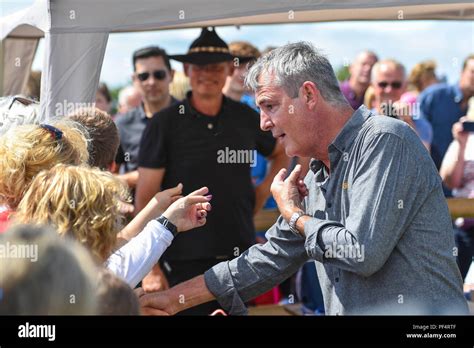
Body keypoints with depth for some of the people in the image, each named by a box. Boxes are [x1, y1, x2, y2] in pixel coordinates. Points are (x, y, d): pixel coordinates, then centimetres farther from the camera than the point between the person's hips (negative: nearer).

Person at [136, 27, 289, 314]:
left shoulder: (246, 118, 6)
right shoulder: (164, 125, -4)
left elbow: (282, 153, 25)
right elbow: (145, 197, -6)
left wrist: (264, 191, 8)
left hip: (240, 255, 4)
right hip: (185, 260, -4)